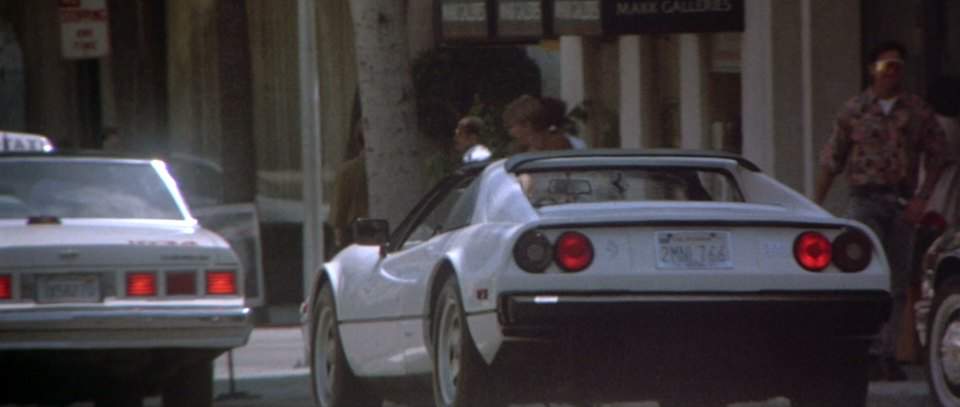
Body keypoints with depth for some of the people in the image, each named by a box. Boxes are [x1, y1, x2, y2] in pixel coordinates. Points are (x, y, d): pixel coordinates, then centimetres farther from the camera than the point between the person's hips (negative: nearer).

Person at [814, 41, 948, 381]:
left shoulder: (917, 111, 8)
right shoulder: (854, 110, 5)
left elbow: (936, 156, 9)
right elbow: (831, 161, 9)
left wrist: (922, 198, -4)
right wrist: (816, 206, 6)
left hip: (902, 203, 2)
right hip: (865, 200, -2)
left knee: (897, 282, 2)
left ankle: (887, 354, 8)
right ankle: (873, 352, -17)